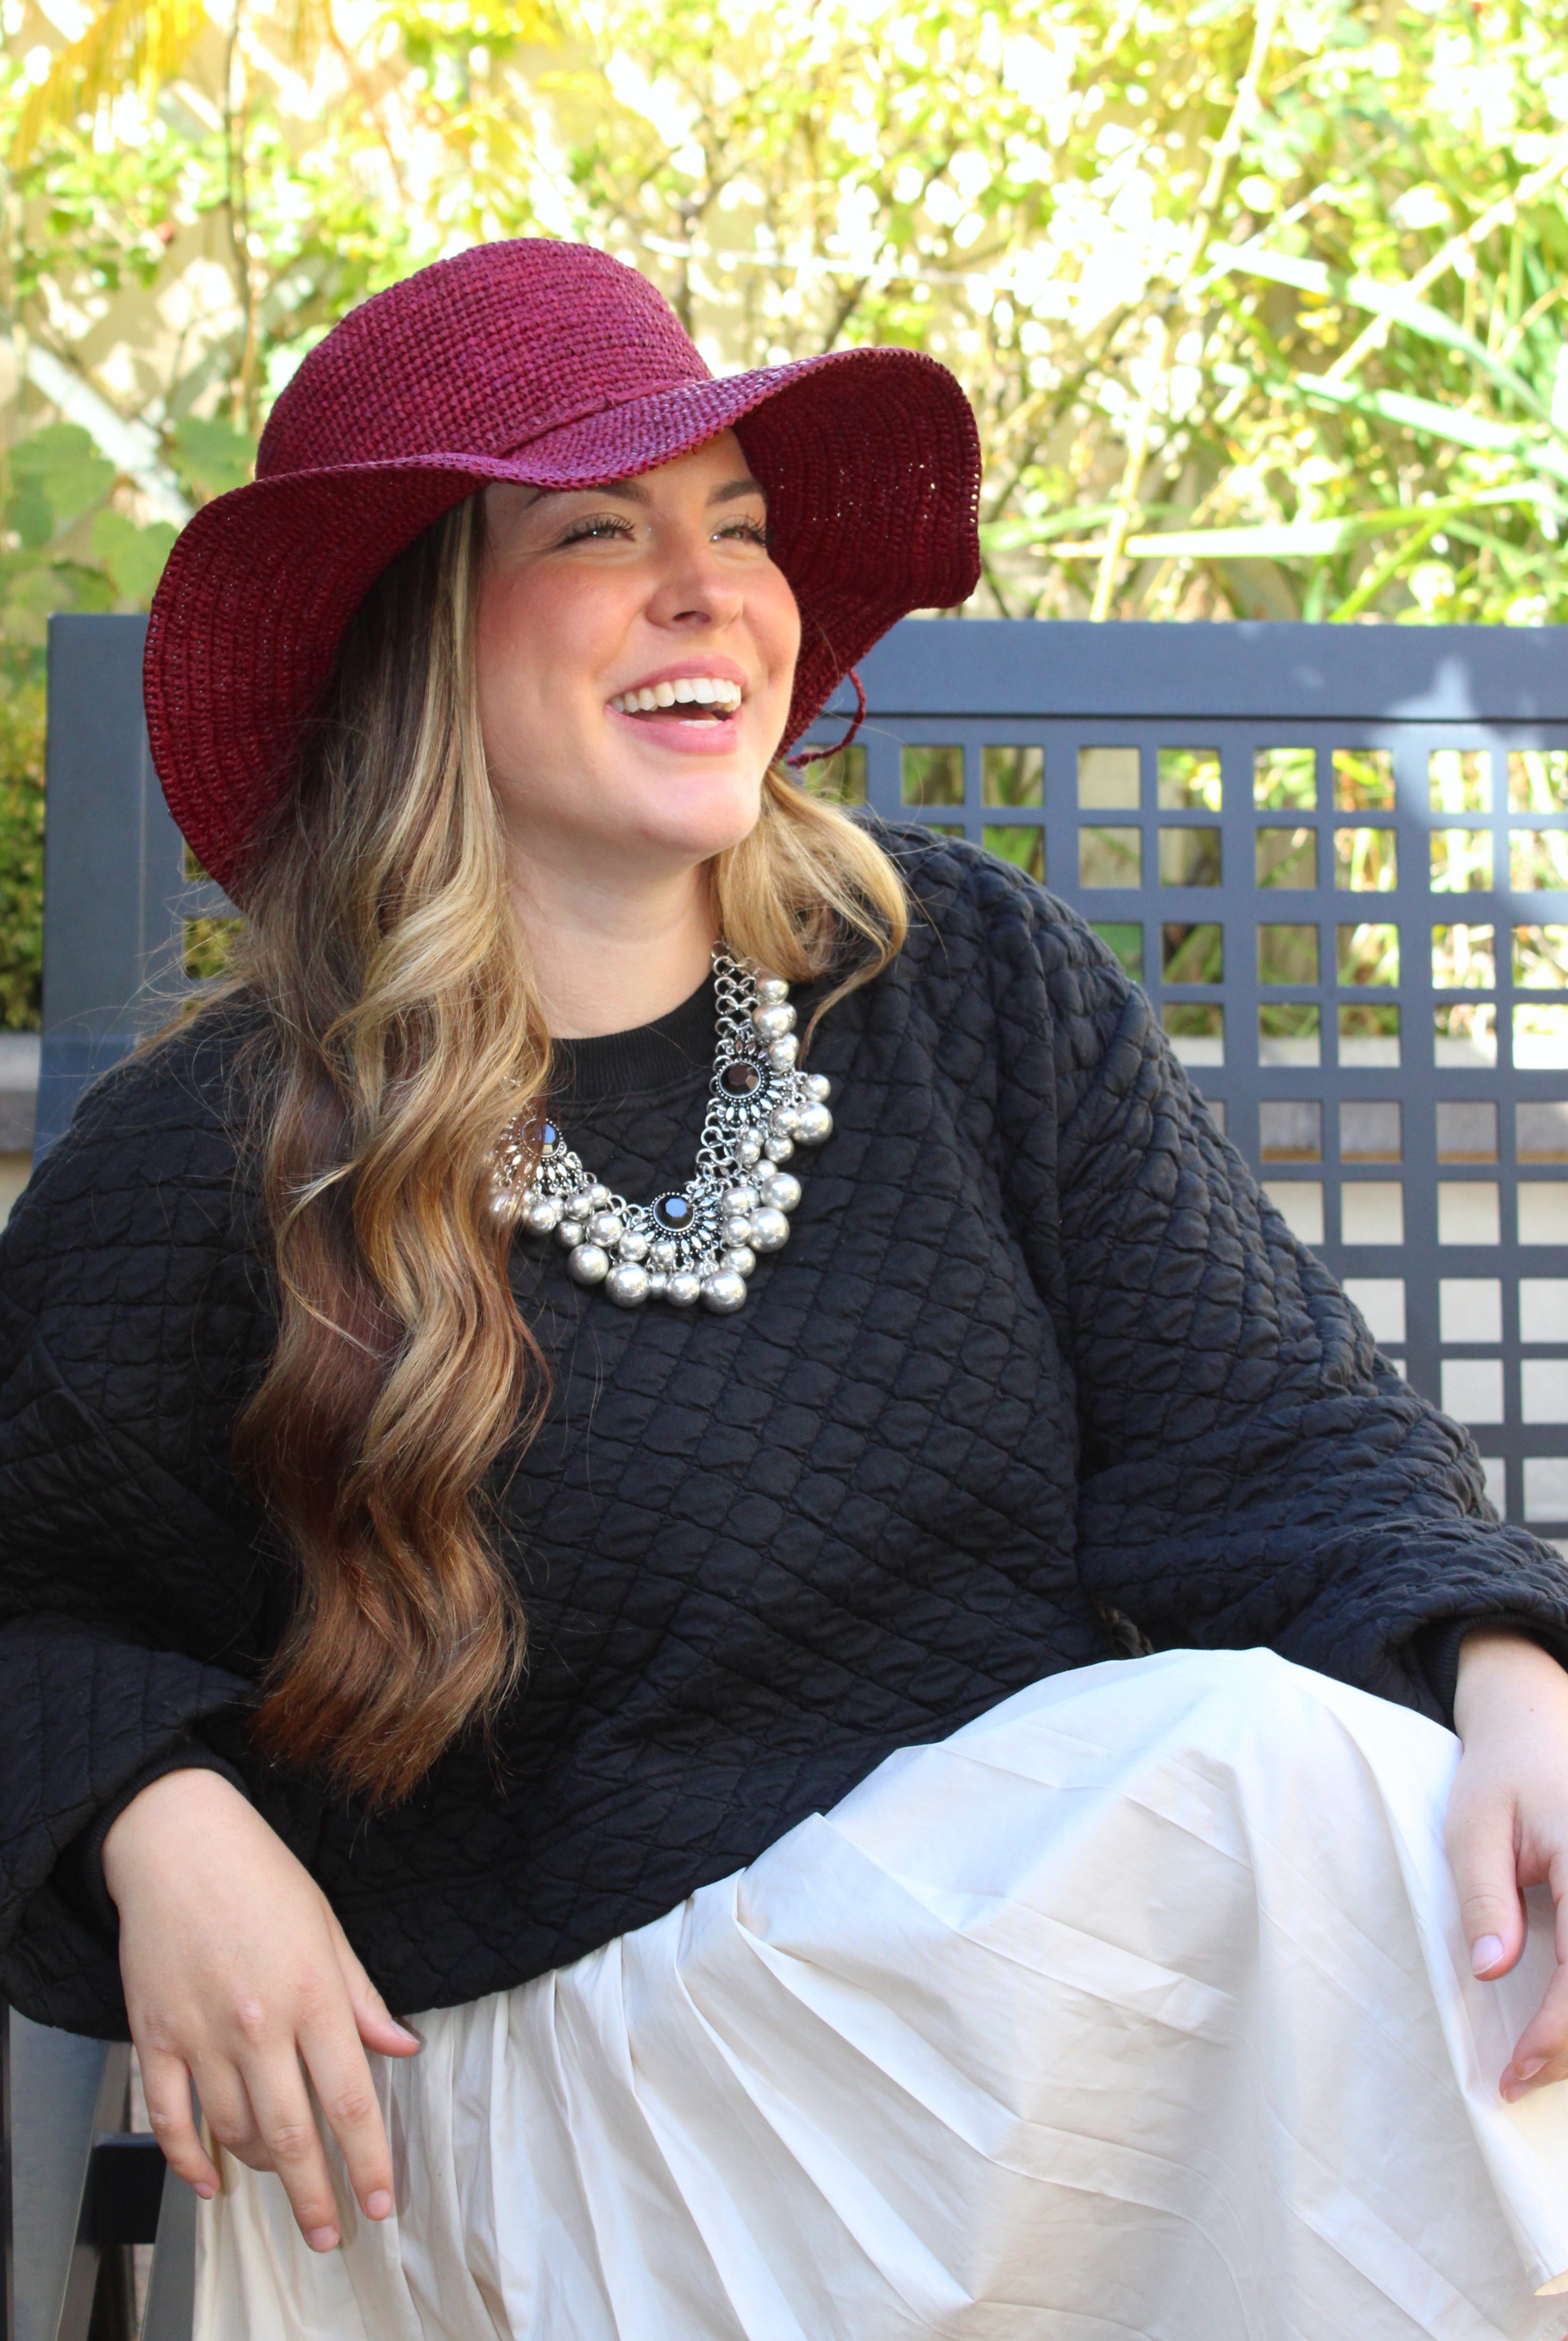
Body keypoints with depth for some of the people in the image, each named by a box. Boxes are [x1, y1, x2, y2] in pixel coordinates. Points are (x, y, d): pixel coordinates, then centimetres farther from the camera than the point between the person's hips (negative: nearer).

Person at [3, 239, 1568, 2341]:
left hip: (1083, 1876, 4)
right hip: (582, 2030, -4)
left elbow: (1262, 1432, -1)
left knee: (1320, 1758, -29)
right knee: (1274, 1776, -28)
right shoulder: (207, 1169, -4)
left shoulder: (969, 972, 4)